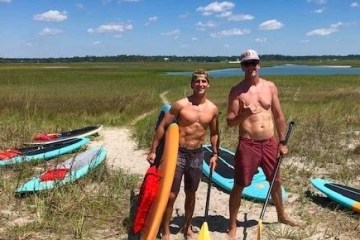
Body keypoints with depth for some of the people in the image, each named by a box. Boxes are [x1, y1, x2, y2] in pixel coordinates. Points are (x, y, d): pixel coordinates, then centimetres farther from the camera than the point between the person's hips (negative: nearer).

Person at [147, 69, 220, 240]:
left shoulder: (213, 109, 1)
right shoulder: (180, 105, -11)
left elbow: (214, 133, 15)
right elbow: (162, 126, -7)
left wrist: (215, 154, 7)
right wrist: (153, 150, -8)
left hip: (197, 155, 3)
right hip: (178, 153, -3)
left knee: (191, 194, 17)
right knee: (171, 195, -1)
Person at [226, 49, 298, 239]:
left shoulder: (270, 87, 4)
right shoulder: (237, 91, -7)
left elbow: (278, 116, 10)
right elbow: (230, 122, -8)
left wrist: (282, 142, 9)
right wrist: (243, 114, -28)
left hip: (270, 143, 4)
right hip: (248, 144, -4)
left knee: (276, 181, 20)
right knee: (239, 186, 1)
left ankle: (281, 215, 44)